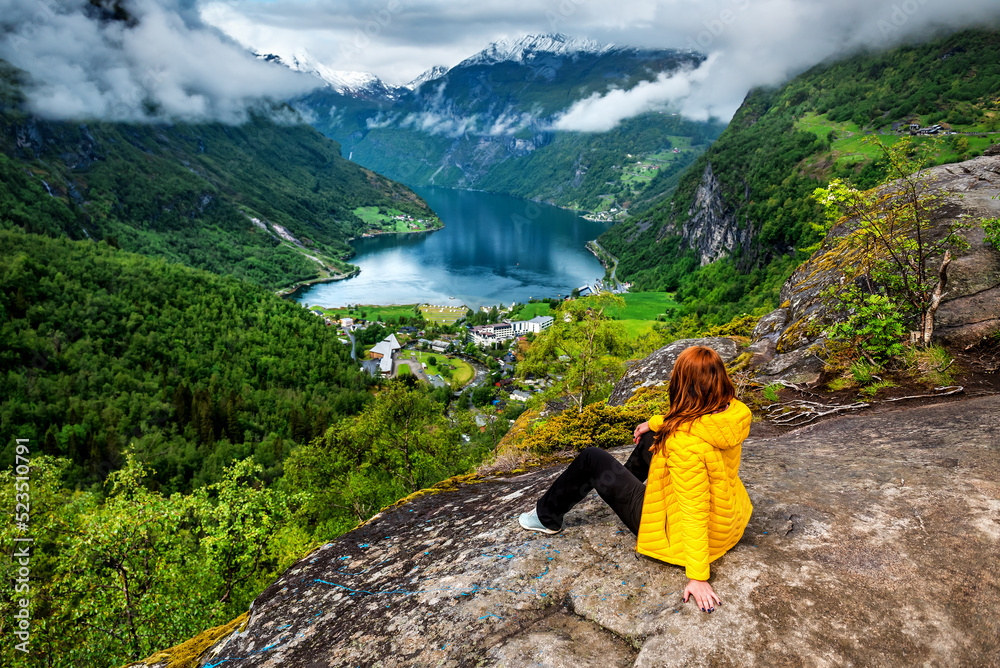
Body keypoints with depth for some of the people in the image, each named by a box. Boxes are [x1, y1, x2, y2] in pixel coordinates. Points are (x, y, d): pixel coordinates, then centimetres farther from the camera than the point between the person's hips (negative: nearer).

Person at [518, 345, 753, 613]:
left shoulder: (686, 441, -35)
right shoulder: (734, 411, -12)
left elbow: (695, 513, -32)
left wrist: (698, 577, -26)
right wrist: (656, 422, 14)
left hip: (678, 531, -8)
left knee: (591, 460, 1)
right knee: (650, 438, 23)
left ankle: (547, 518, 25)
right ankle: (625, 481, 53)